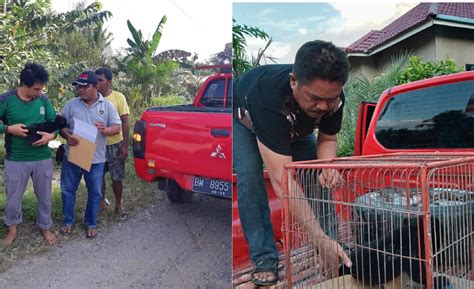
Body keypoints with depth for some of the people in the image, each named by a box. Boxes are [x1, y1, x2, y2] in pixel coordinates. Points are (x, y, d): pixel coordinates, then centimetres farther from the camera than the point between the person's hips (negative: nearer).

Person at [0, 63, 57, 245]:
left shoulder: (44, 100, -4)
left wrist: (51, 135, -15)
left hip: (43, 158, 2)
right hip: (16, 159, -2)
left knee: (44, 196, 15)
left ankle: (45, 227, 36)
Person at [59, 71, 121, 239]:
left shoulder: (107, 105, -1)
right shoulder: (72, 104, 0)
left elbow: (117, 128, -3)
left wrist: (105, 130, -25)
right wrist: (67, 136, -19)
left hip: (95, 159, -1)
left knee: (94, 193, 10)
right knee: (68, 190, 13)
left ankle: (91, 223, 28)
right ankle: (68, 221, 32)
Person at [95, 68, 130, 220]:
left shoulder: (118, 97, -9)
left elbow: (125, 122, -8)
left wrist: (125, 146, -12)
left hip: (114, 144, -2)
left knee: (116, 178, 7)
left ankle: (118, 205, 24)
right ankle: (101, 201, 33)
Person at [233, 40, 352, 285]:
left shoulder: (331, 96, -31)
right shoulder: (268, 95, -49)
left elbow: (327, 138, -12)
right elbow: (281, 180, -51)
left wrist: (327, 166, -36)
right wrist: (320, 238, -53)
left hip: (294, 125, 4)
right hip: (244, 119, -4)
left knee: (317, 177, -10)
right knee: (249, 177, -25)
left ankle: (333, 247, 6)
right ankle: (264, 258, -11)